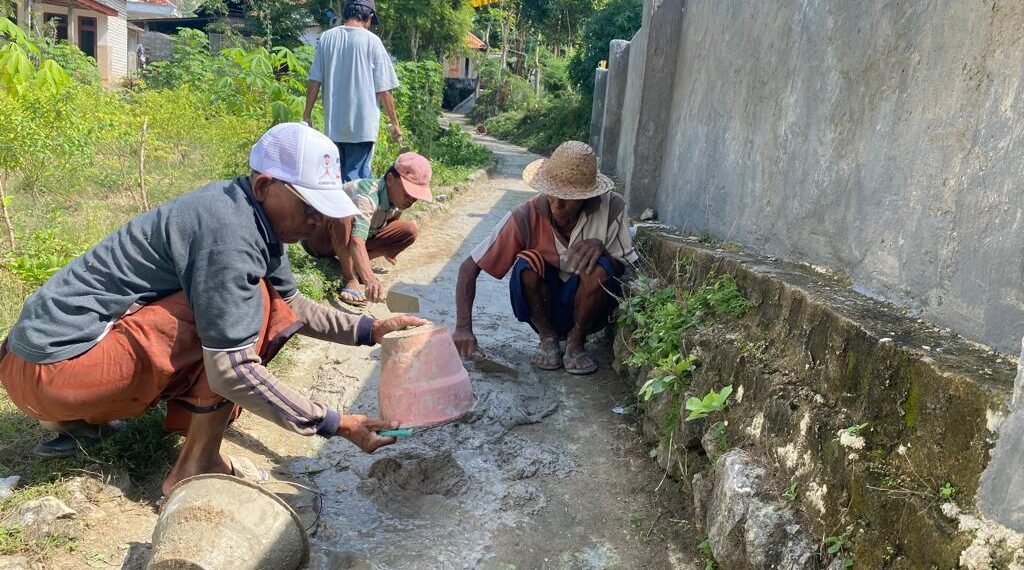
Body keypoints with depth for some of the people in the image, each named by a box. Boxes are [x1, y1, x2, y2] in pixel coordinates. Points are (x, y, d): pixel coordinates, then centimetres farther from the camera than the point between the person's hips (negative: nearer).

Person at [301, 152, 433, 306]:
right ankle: (349, 279, -27)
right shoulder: (366, 196, -36)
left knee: (410, 230, -10)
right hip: (321, 239, -7)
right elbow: (357, 242, -49)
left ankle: (354, 263, -5)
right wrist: (370, 281, -62)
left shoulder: (398, 199, -11)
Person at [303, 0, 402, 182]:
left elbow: (314, 82, 3)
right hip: (362, 125, -4)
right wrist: (395, 123, 3)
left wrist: (307, 115, 11)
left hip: (333, 125, 4)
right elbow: (383, 90, -6)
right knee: (356, 177, -1)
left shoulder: (327, 38, 3)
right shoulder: (372, 41, -6)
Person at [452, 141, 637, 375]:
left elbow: (628, 270, -9)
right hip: (543, 307, 0)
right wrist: (463, 327, -31)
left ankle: (576, 342, -4)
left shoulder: (611, 208, -18)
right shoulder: (527, 217, -21)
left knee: (599, 269, -30)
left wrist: (600, 246, -31)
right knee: (528, 262, -29)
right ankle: (548, 339, -5)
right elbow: (469, 268, -19)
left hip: (587, 309, 0)